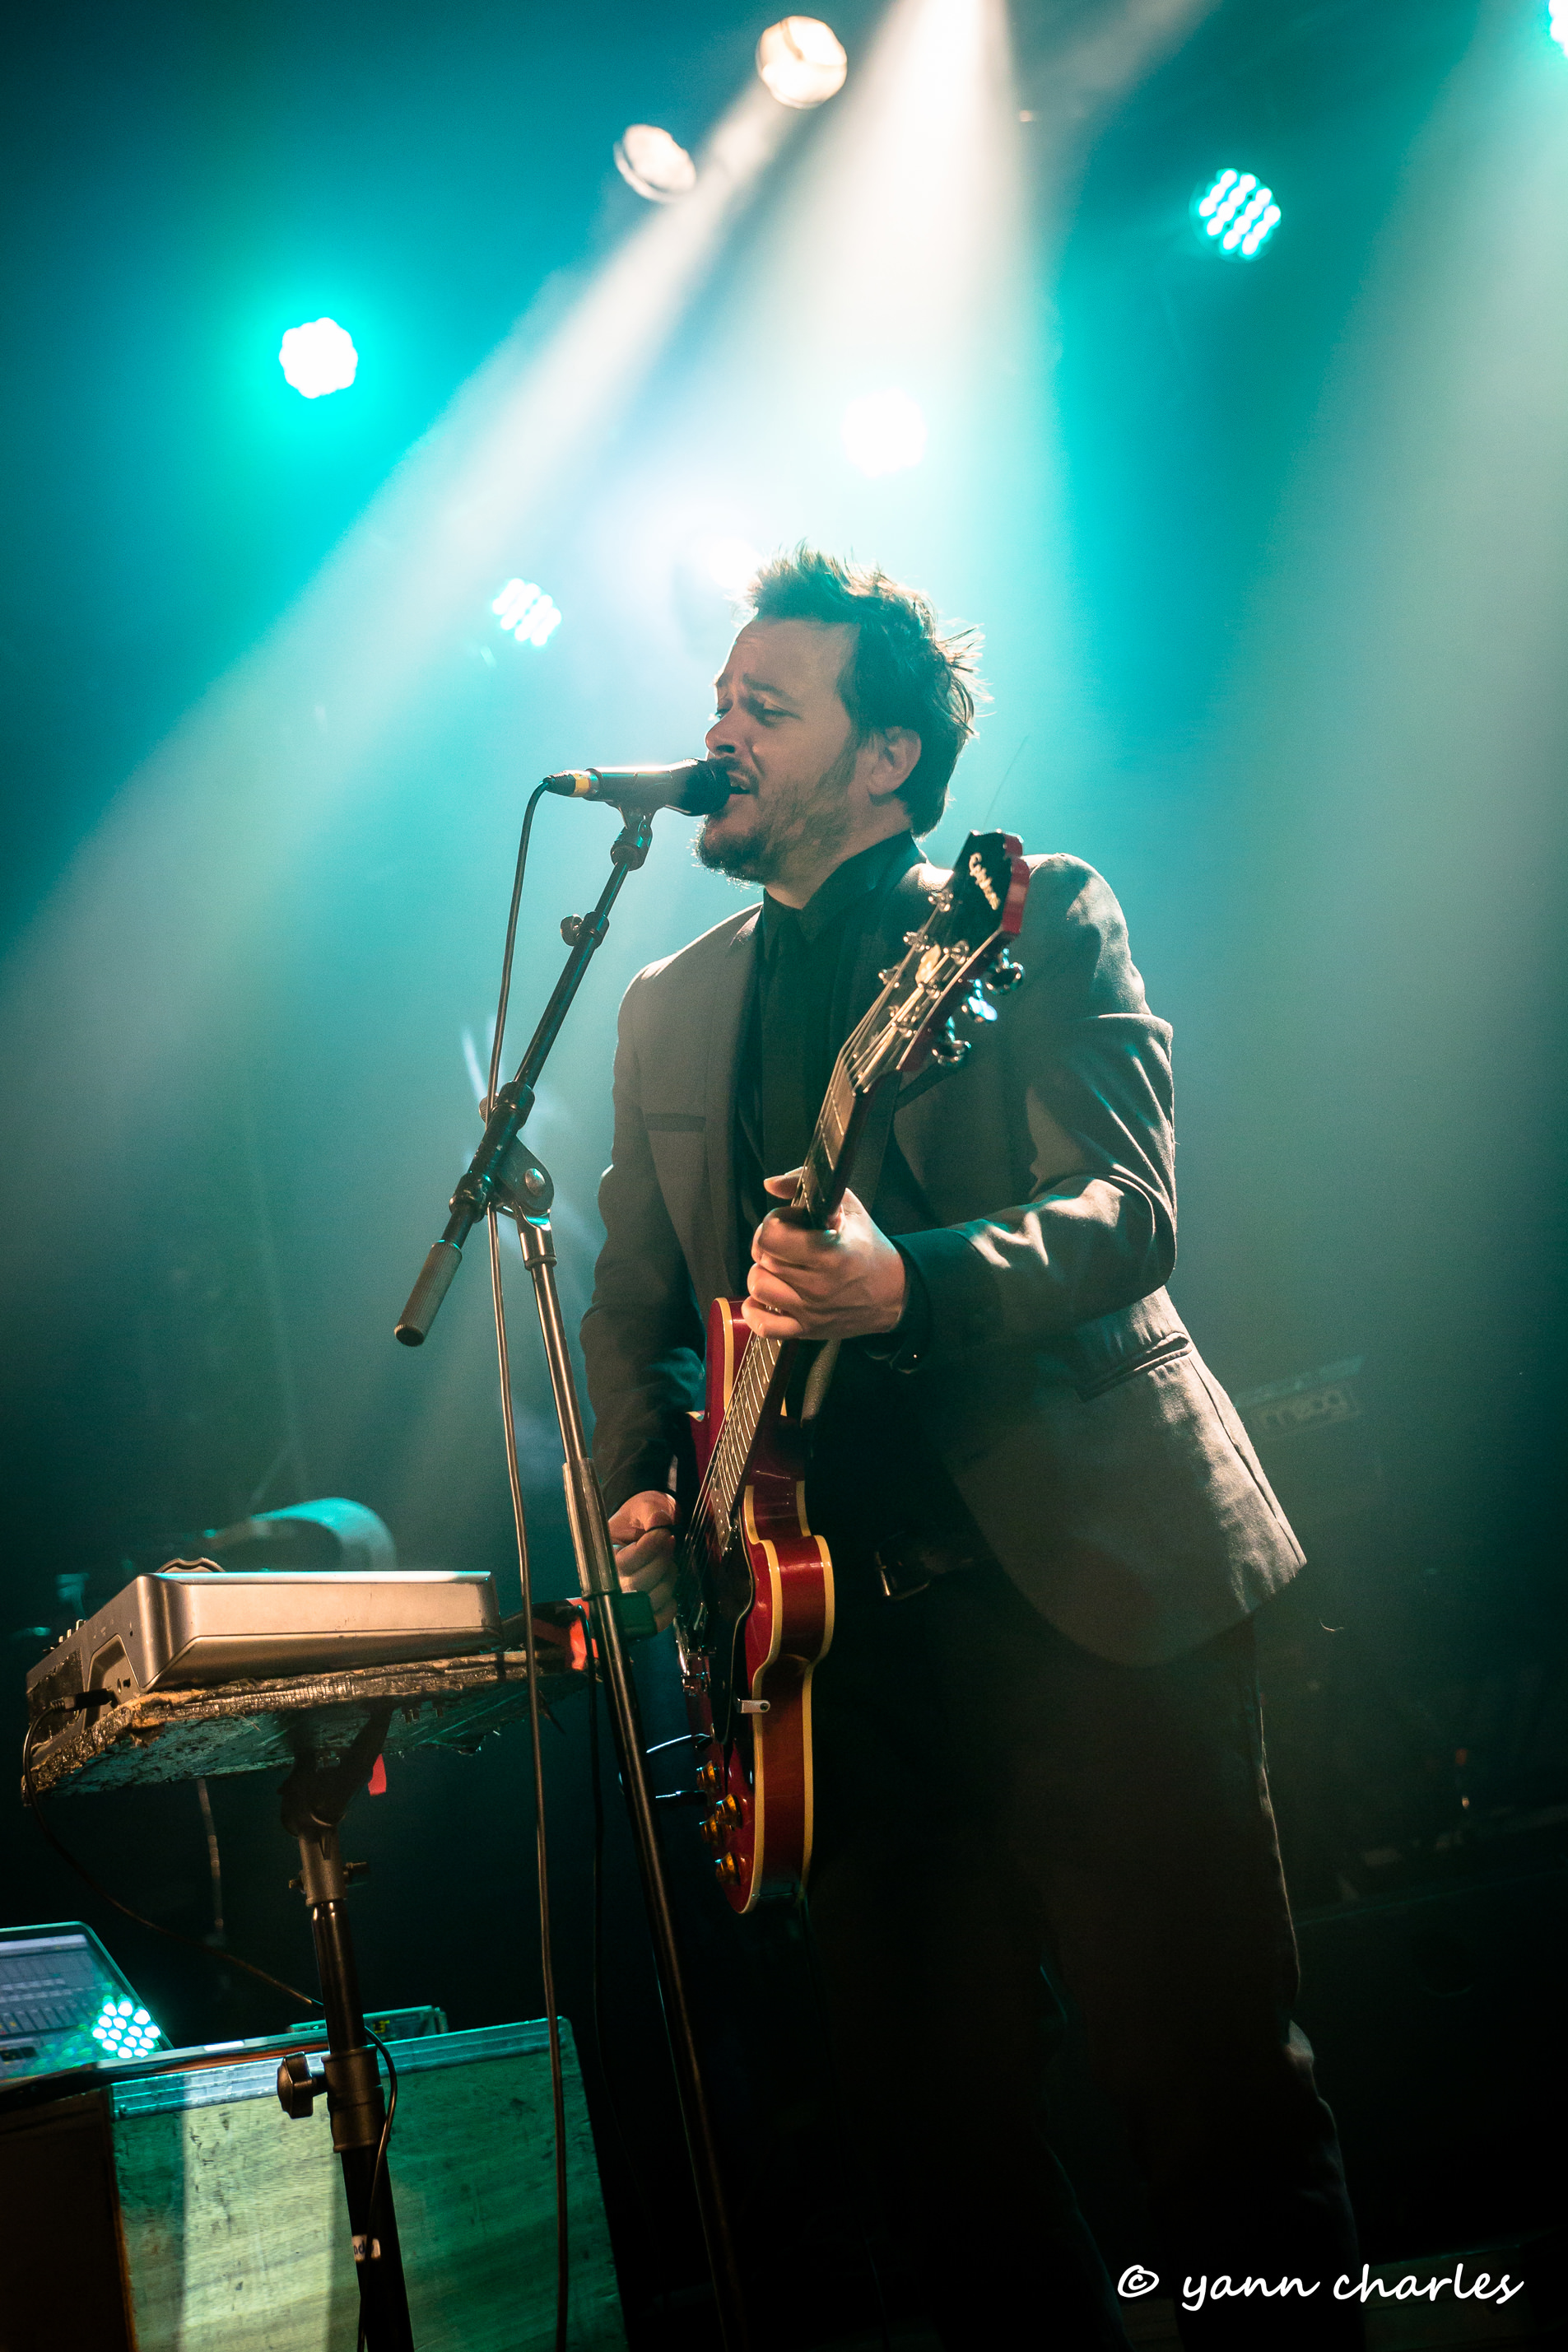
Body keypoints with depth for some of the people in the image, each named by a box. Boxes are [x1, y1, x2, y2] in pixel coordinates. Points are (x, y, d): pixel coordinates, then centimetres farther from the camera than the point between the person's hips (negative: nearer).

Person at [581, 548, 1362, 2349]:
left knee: (1214, 2094, -1)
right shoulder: (671, 1006, 17)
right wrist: (638, 1490, -1)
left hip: (1090, 1580, -4)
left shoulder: (1040, 919, 3)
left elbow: (1127, 1211, -10)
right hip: (844, 1618, 4)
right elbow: (635, 1297, 18)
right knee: (930, 2123, 8)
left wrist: (906, 1284, -29)